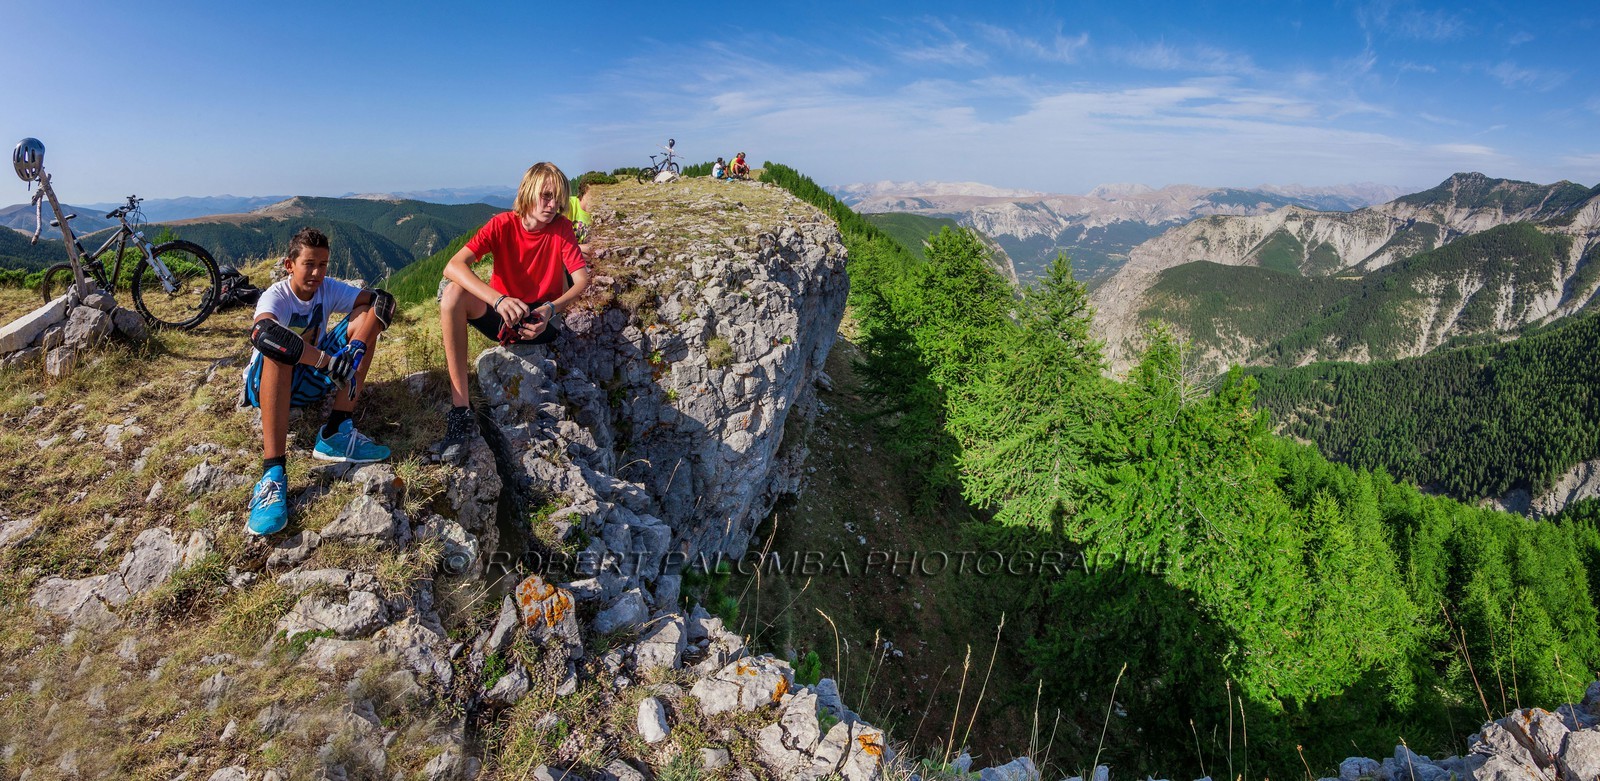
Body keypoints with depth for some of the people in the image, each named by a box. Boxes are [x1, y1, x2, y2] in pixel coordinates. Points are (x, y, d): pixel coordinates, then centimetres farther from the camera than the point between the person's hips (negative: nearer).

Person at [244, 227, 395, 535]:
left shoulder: (329, 289, -5)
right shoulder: (275, 296, -18)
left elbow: (383, 299, -19)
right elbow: (261, 332, -41)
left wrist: (357, 348, -35)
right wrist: (328, 360, -50)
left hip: (312, 378, 4)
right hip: (267, 383, -4)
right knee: (278, 349, -38)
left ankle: (337, 432, -24)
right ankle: (272, 473, -45)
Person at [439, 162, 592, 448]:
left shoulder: (562, 228, -7)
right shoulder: (502, 224, -10)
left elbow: (582, 279, -16)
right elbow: (453, 266, -22)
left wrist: (550, 310, -36)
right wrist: (499, 300, -40)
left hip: (541, 323, 0)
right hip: (501, 316, 1)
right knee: (453, 293, -28)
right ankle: (460, 409, -31)